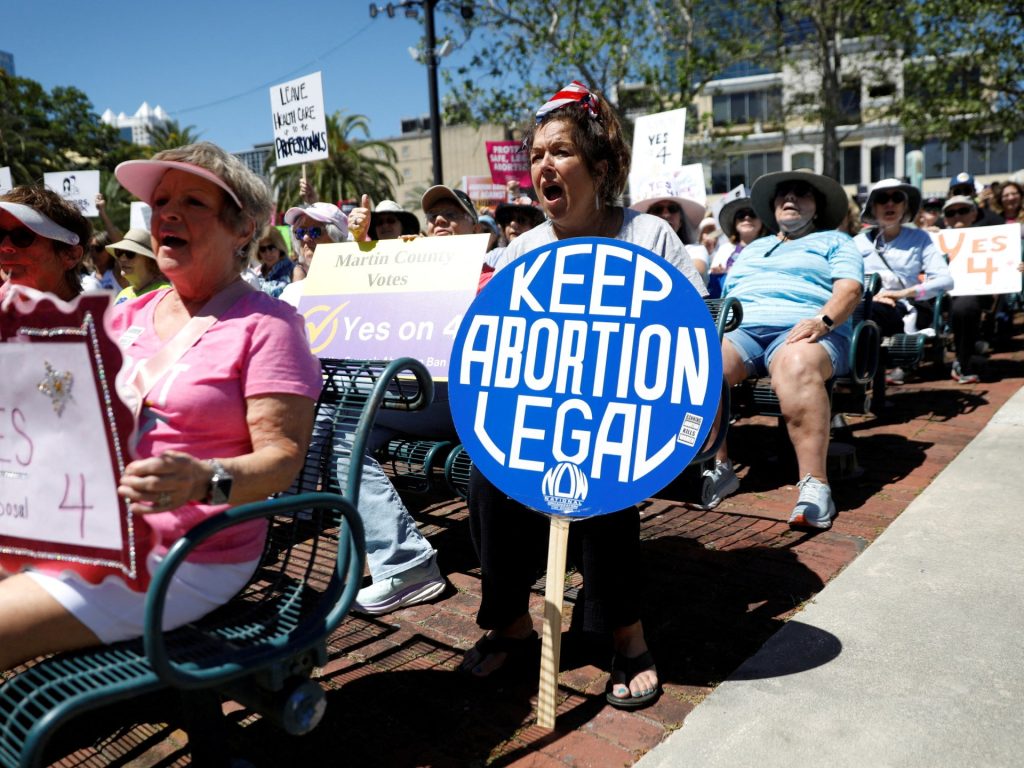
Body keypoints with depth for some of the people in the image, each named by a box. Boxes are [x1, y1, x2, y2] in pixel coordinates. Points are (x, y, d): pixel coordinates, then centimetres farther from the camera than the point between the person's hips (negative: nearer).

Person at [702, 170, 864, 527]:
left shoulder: (834, 241, 22)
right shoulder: (751, 249, 36)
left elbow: (849, 289, 4)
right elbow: (726, 296, 28)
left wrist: (822, 320, -17)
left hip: (802, 331, -4)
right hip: (739, 329, 4)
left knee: (797, 367, -42)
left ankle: (814, 485, -45)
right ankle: (718, 469, -24)